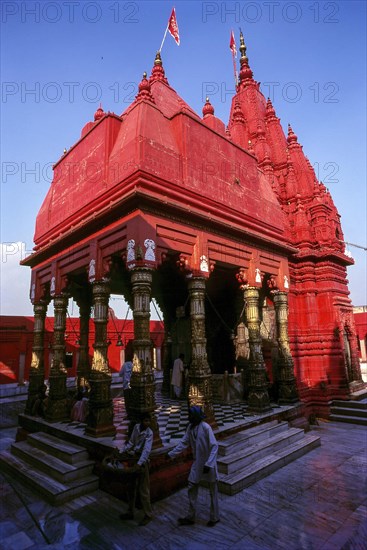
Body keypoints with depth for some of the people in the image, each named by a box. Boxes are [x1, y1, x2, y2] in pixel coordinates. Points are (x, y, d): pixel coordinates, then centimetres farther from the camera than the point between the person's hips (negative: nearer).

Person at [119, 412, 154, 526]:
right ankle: (130, 512, 36)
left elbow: (146, 450, -30)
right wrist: (124, 451, 3)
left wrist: (139, 464, -38)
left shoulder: (149, 433, -22)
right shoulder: (136, 427, -5)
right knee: (131, 487, 19)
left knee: (143, 490, 3)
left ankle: (148, 515, 20)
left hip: (142, 461, -6)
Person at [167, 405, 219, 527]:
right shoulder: (190, 427, -4)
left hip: (209, 464, -6)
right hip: (197, 463, 7)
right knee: (192, 489, 13)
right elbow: (184, 443, 4)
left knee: (213, 491, 12)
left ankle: (214, 517, 31)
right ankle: (190, 517, 29)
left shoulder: (206, 427, -26)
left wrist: (208, 464, -27)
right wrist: (171, 454, 0)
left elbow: (214, 446, -24)